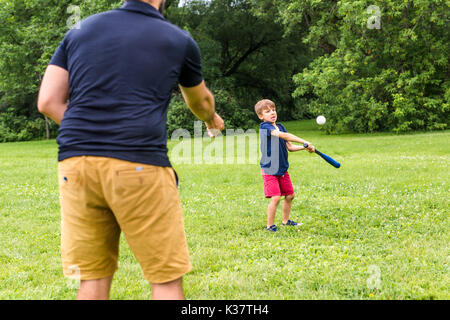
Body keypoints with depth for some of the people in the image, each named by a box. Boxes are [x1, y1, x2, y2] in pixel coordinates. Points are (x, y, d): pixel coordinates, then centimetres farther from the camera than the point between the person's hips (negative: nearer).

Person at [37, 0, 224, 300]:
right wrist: (212, 119, 50)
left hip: (75, 163, 4)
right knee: (167, 278, 5)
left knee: (94, 279, 11)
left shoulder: (81, 30, 15)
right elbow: (200, 101, 28)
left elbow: (48, 102, 9)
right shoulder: (179, 40, 9)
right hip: (139, 165, -4)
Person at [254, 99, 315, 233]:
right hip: (269, 169, -8)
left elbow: (290, 147, 10)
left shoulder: (280, 126, 10)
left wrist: (304, 147, -8)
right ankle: (270, 226, 1)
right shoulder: (265, 127, -15)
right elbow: (283, 135, -29)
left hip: (283, 169, 8)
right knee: (275, 198, -14)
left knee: (289, 195, 14)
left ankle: (286, 220, 33)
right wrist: (305, 142, -32)